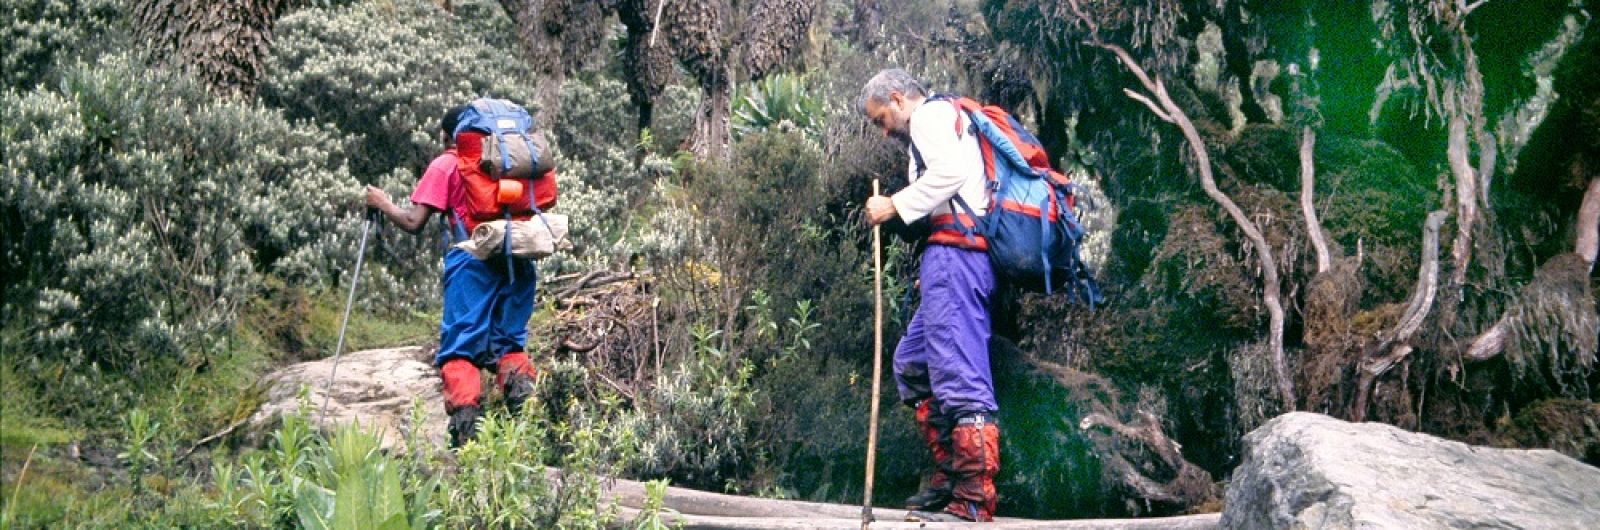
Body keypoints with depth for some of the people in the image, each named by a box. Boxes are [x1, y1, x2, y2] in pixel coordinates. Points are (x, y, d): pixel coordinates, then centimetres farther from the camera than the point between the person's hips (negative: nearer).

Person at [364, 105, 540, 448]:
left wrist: (383, 203, 18)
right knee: (510, 343, 14)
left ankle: (465, 439, -13)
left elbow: (413, 223, 0)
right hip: (517, 261, 4)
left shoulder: (446, 165, 6)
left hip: (472, 262, -4)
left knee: (460, 350, 0)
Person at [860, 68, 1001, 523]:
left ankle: (973, 500, -19)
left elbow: (949, 171, -17)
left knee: (958, 370, -15)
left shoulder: (931, 112, 2)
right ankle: (950, 476, 14)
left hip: (953, 250, -11)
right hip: (959, 258, 11)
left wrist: (894, 206, -10)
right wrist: (931, 273, 20)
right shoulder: (943, 128, 32)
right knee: (912, 364, 16)